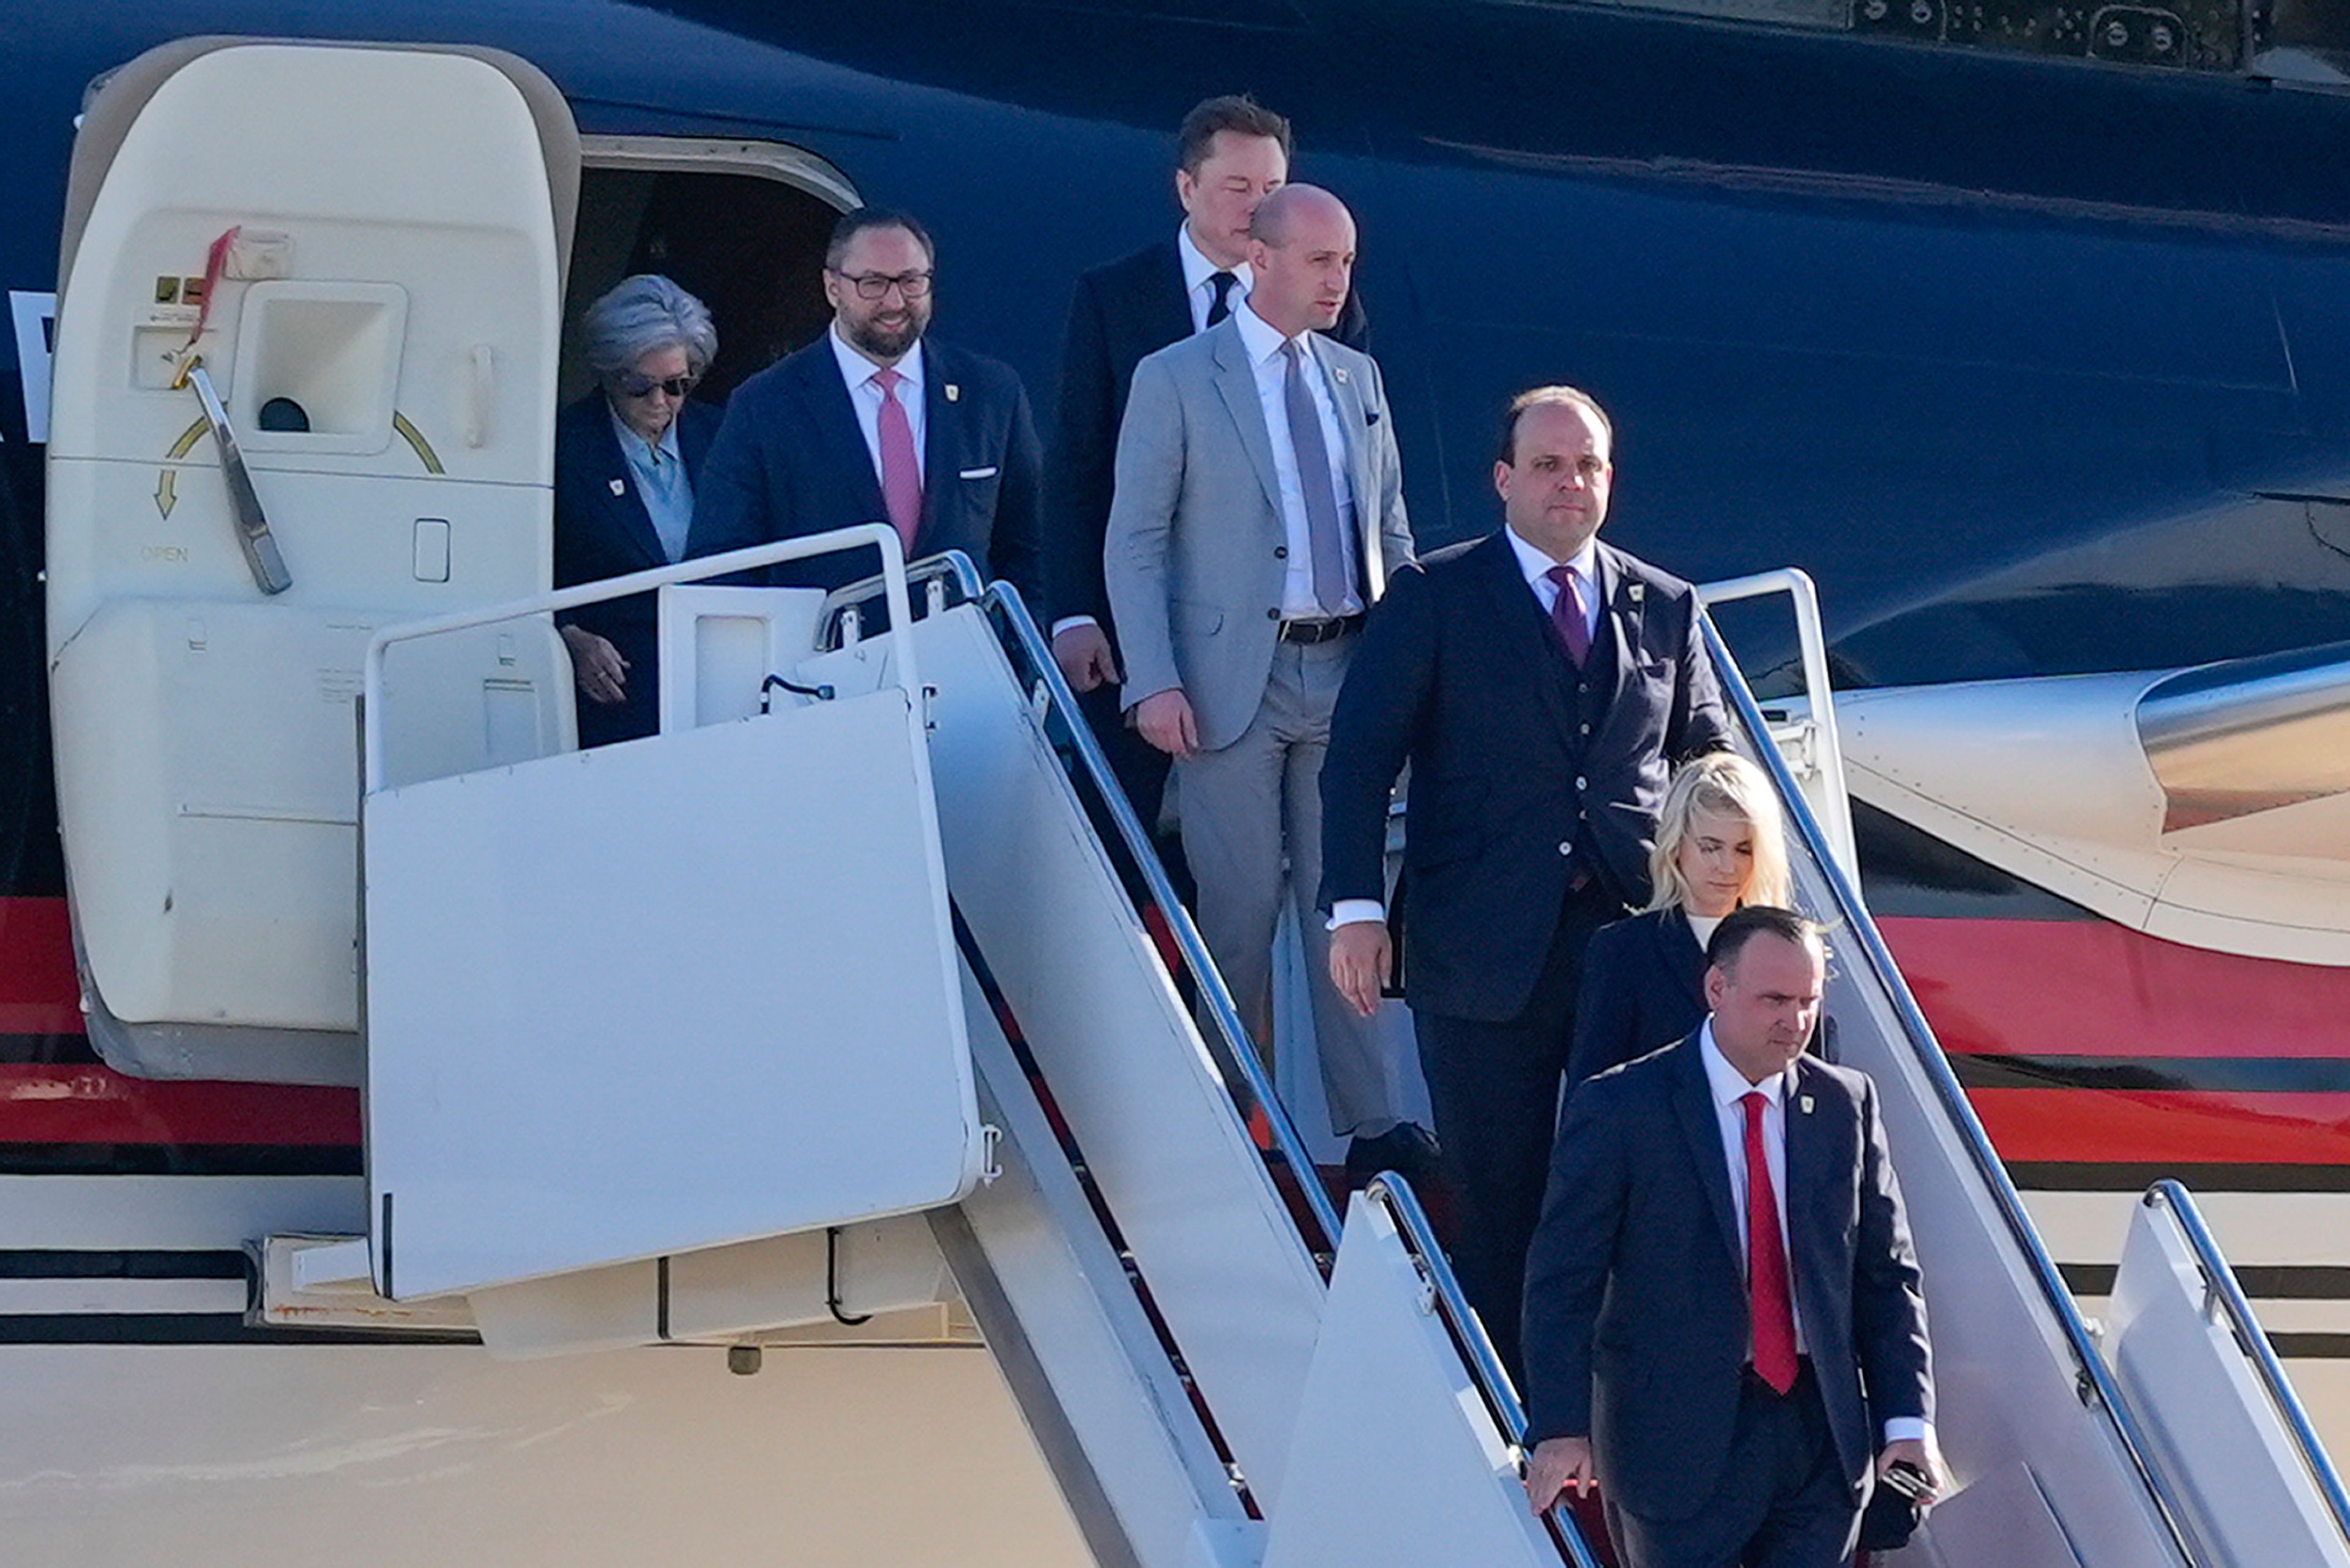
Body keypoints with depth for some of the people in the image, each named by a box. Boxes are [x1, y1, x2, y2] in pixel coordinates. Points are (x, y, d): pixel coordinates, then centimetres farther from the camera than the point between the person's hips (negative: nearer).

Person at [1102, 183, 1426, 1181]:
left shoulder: (1358, 379, 14)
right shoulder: (1175, 381, -1)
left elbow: (1390, 529, 18)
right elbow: (1134, 541, -3)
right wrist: (1154, 682, -12)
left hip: (1349, 668, 4)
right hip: (1235, 677, -4)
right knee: (1240, 909, -2)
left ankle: (1372, 1123, 3)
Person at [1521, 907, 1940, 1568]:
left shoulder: (1846, 1104, 5)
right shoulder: (1618, 1108, -6)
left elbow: (1888, 1274, 9)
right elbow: (1563, 1282, -8)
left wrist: (1907, 1419, 0)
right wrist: (1562, 1429, -18)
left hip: (1822, 1435, 3)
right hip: (1679, 1435, -3)